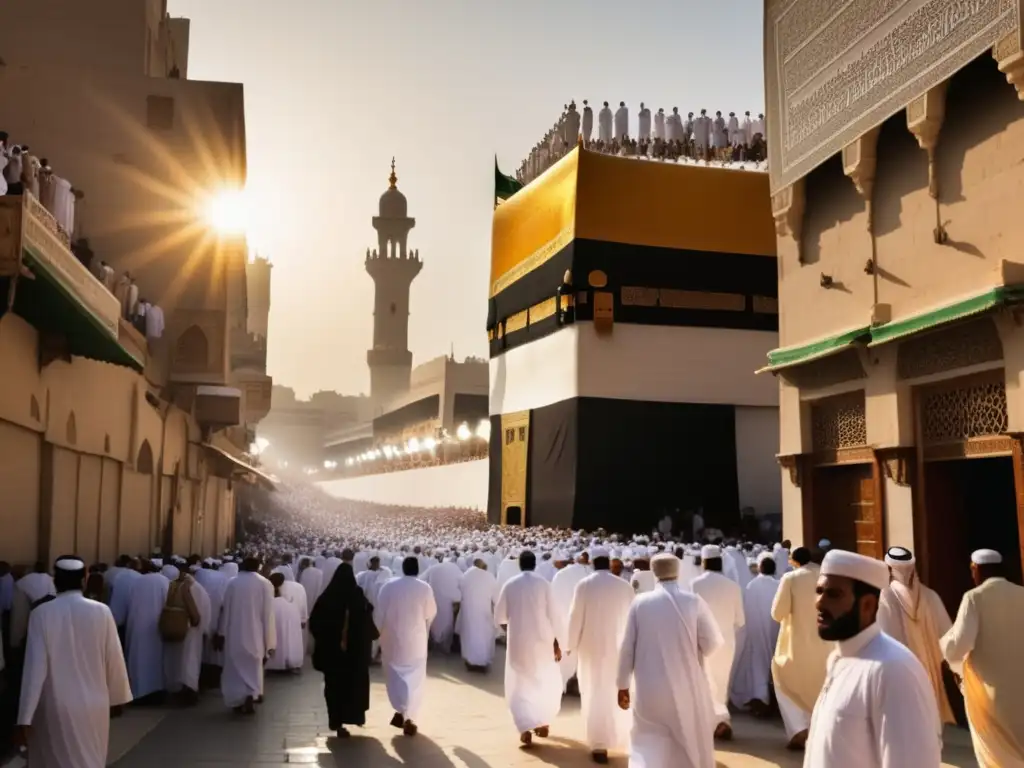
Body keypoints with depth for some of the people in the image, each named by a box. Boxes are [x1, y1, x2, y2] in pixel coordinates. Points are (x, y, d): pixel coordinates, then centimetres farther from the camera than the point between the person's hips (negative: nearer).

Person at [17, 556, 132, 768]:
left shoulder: (42, 614, -11)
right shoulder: (101, 612, -8)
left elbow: (35, 666, -13)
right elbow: (114, 659, -3)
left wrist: (25, 717, -7)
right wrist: (118, 696, 12)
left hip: (55, 708, -1)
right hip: (94, 706, 1)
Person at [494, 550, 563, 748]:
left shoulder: (510, 585, -4)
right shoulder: (544, 584, -8)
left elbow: (500, 616, 3)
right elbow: (553, 615, -8)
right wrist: (556, 643, 0)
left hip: (518, 641, 0)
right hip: (542, 639, 0)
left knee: (520, 684, 10)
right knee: (547, 681, 21)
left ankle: (526, 729, -2)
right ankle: (543, 723, 26)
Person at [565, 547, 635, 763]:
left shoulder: (584, 585, -11)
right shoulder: (625, 586, -4)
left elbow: (575, 617, -7)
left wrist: (570, 644, 6)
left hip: (592, 646, -2)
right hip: (618, 646, 2)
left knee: (595, 695, 5)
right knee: (616, 692, 19)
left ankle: (599, 744, 3)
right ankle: (617, 736, 31)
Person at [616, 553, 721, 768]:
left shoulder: (640, 603, -6)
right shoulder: (694, 602, -9)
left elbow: (627, 647, -2)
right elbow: (713, 643, -4)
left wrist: (622, 685, 8)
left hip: (650, 689, 0)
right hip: (686, 687, 0)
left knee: (647, 744, 8)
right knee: (693, 743, 20)